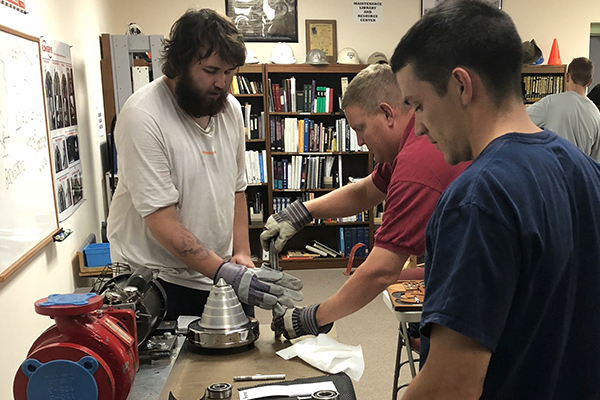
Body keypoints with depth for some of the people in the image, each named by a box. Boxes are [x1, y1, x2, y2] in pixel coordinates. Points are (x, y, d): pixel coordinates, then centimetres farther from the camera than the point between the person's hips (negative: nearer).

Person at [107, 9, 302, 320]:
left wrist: (241, 254, 2)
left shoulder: (229, 108, 3)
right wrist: (225, 272, -27)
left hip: (221, 273, 6)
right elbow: (161, 221, -21)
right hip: (158, 281, -5)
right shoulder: (142, 116, -18)